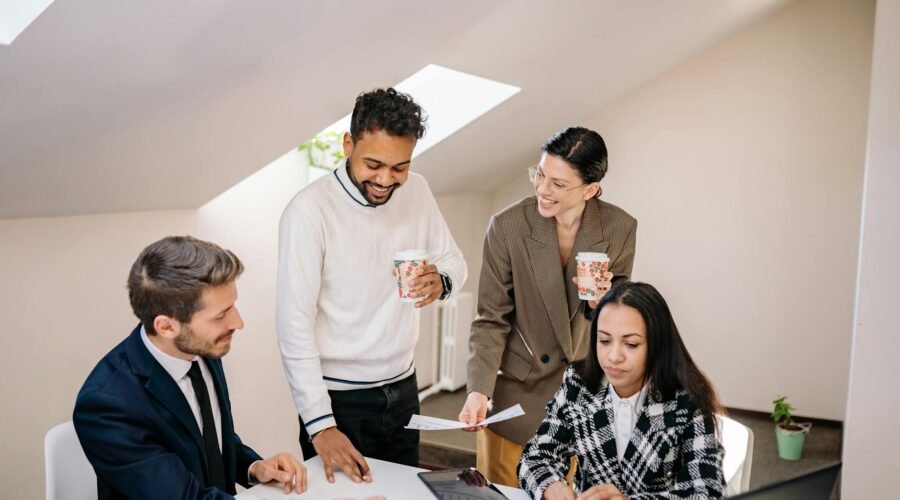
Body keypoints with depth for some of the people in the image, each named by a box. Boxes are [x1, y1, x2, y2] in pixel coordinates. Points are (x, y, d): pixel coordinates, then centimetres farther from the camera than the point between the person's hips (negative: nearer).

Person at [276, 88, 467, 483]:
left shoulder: (417, 191, -2)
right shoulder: (309, 210, -19)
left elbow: (454, 260, 7)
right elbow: (295, 324, -20)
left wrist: (440, 280, -18)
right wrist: (319, 424, -23)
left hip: (402, 390, 5)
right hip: (339, 399, -5)